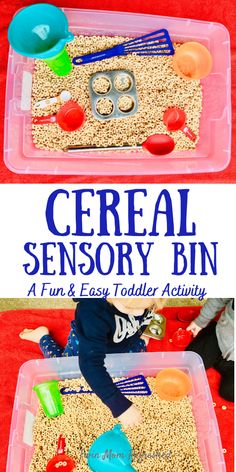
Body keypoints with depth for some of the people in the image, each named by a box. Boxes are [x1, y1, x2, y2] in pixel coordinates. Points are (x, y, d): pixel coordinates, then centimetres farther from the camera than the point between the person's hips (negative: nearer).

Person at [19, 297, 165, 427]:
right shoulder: (93, 310, -48)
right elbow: (91, 363, -50)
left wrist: (140, 333, 7)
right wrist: (119, 405, -55)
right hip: (87, 342, -4)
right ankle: (43, 336, 30)